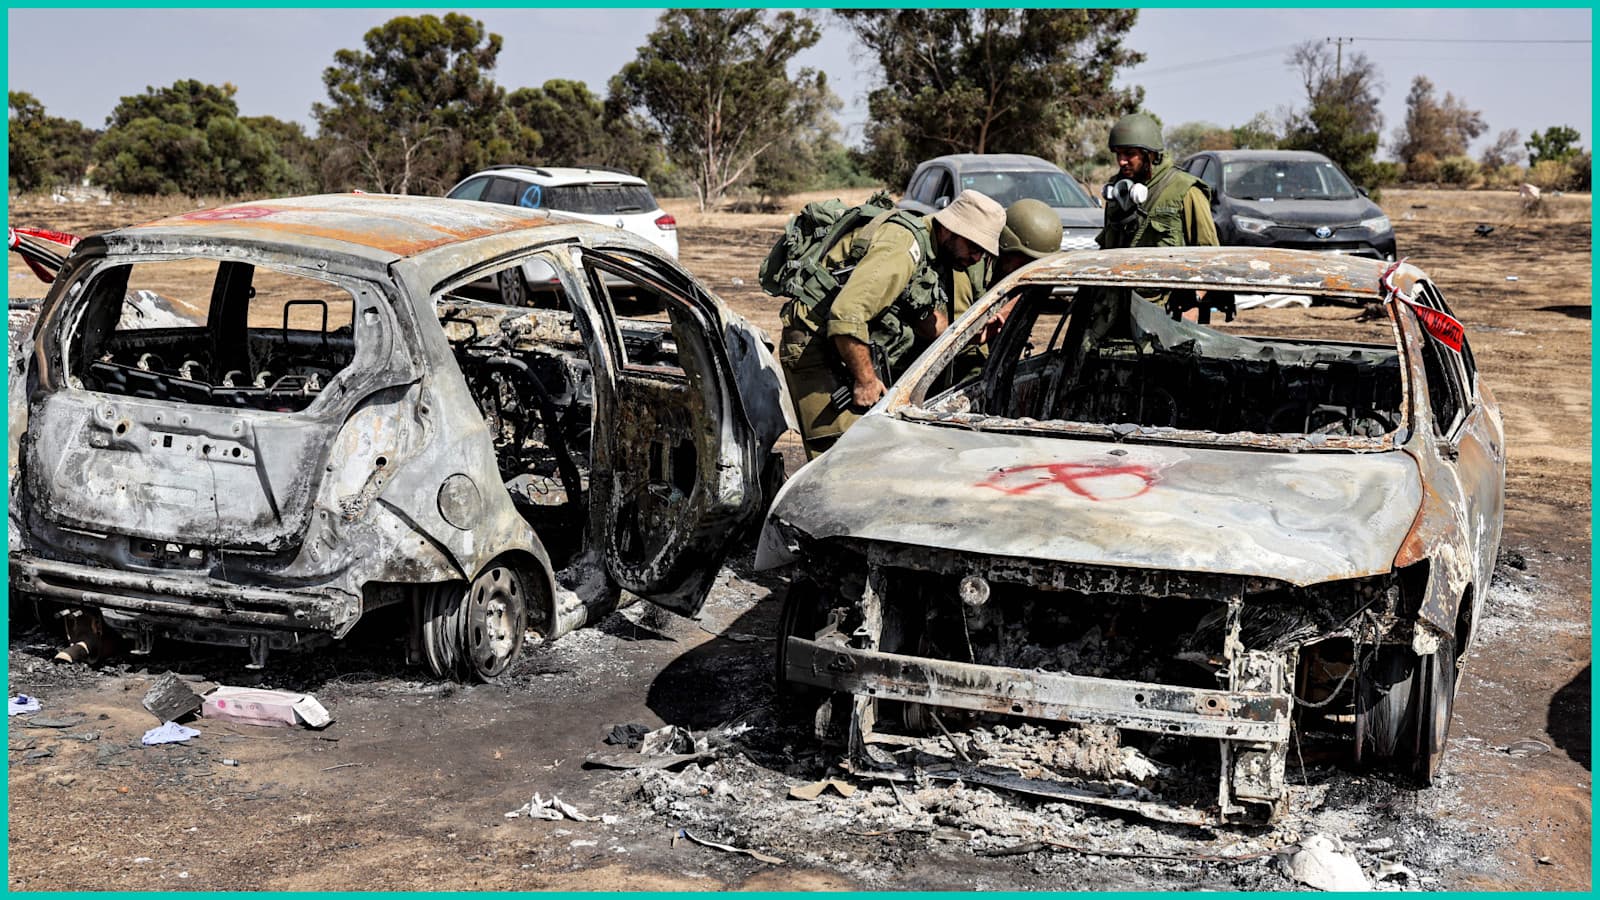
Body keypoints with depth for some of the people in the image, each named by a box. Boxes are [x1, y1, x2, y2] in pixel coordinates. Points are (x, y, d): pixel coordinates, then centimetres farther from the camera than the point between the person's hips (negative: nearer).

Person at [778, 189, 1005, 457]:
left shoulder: (933, 254, 13)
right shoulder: (902, 244, -19)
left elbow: (935, 330, 13)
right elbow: (847, 314, -29)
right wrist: (865, 379, -20)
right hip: (816, 345, -10)